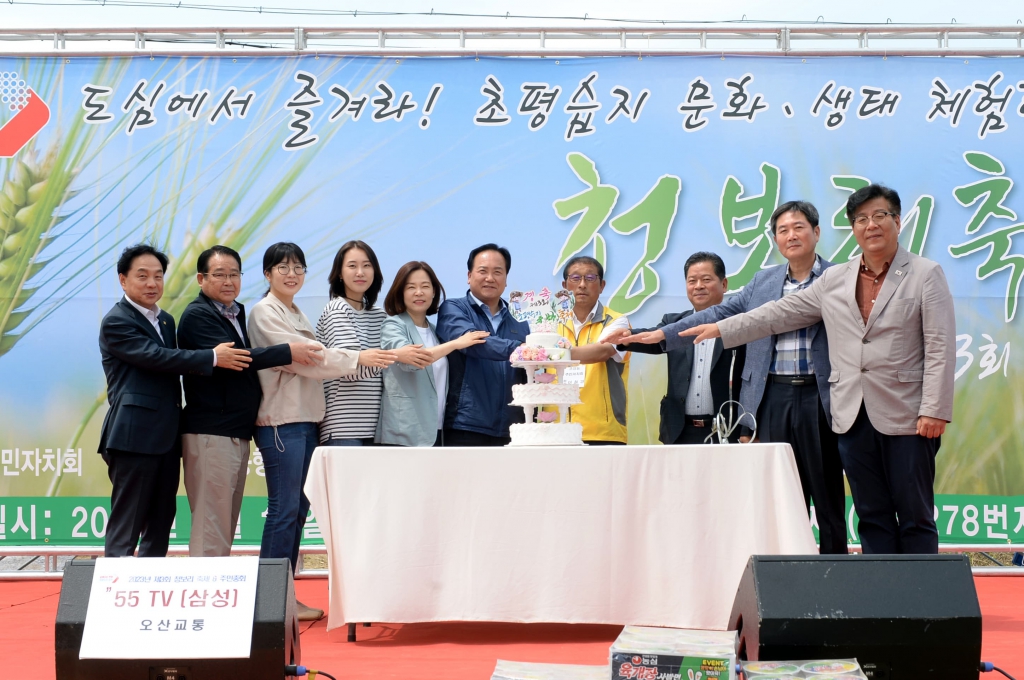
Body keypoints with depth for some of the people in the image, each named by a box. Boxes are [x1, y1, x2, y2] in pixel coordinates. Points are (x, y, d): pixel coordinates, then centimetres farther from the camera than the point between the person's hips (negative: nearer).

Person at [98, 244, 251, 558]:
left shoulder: (166, 320, 18)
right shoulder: (115, 322, -7)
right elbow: (155, 357, -20)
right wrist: (213, 357, -22)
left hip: (167, 438, 8)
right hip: (134, 438, -8)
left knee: (161, 524, 13)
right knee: (125, 530, -3)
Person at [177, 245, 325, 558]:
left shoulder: (238, 312, 17)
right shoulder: (197, 315, -9)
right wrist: (289, 352, -24)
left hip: (238, 434, 9)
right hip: (210, 435, -9)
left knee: (227, 526, 14)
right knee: (211, 526, -6)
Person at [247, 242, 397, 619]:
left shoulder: (296, 313, 19)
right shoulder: (263, 312, -6)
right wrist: (357, 358, -14)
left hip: (307, 419, 8)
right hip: (281, 421, -8)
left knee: (299, 509, 9)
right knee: (284, 510, -6)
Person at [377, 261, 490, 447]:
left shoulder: (435, 331, 17)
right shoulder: (393, 325, -4)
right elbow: (409, 359, -23)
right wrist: (456, 343, -21)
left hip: (436, 430, 7)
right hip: (405, 433, -7)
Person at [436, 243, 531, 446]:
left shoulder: (519, 321, 14)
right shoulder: (453, 310, 1)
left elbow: (528, 378, 17)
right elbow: (471, 340, -20)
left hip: (511, 431, 4)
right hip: (465, 429, -4)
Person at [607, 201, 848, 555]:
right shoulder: (763, 281, 15)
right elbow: (721, 313, 13)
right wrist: (664, 334, 7)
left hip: (819, 398, -3)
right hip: (773, 398, 3)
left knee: (827, 496, 5)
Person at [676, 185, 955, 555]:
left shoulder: (925, 274, 1)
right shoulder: (834, 279, 13)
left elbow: (940, 348, -5)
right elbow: (781, 313, 15)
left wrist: (934, 411, -12)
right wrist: (722, 328, 11)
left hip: (907, 417, -4)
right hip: (854, 416, 4)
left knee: (915, 517, 2)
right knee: (871, 515, 8)